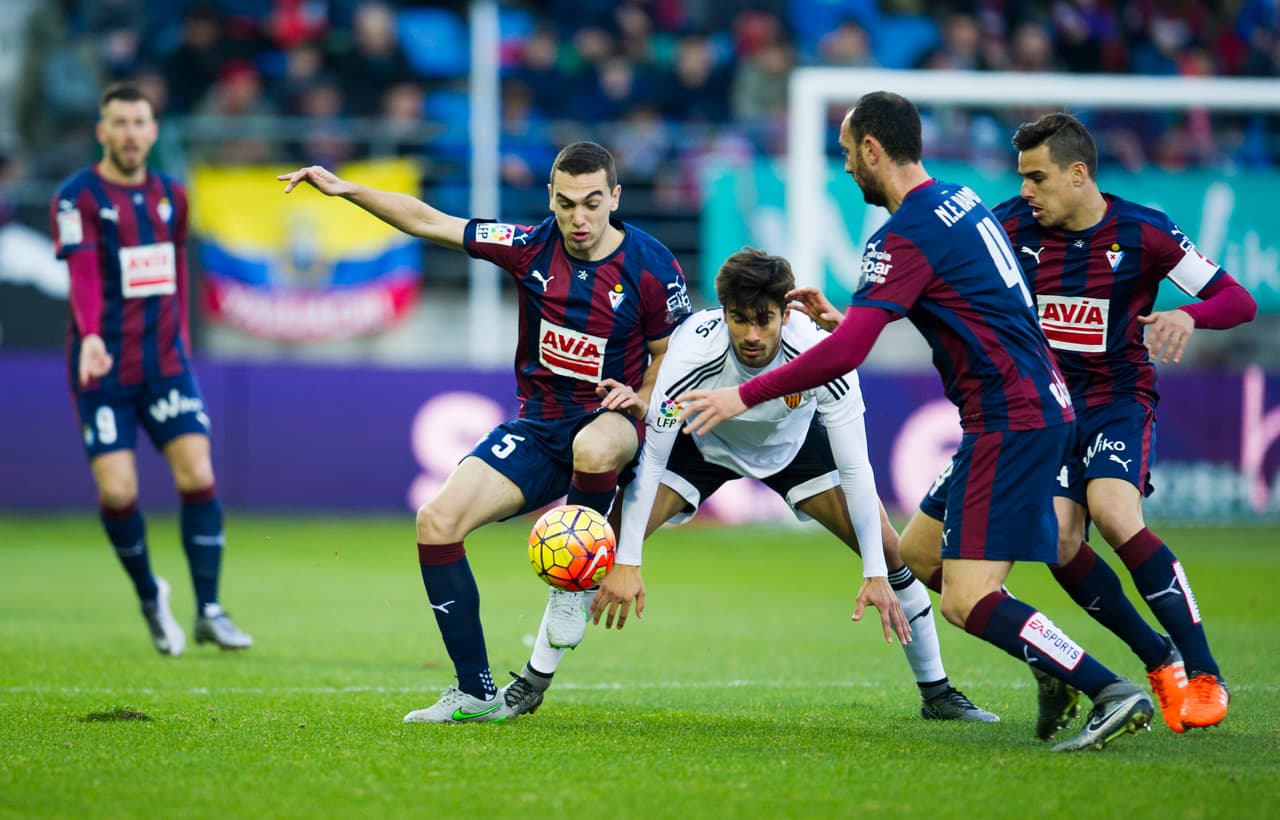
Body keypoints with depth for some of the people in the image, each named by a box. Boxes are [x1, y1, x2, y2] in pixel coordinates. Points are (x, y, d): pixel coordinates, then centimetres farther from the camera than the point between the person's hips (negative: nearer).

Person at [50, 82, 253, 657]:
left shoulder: (171, 196, 9)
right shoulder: (78, 197, -8)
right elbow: (83, 272, -23)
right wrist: (90, 338, -38)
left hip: (165, 362, 4)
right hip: (103, 369, -4)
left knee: (198, 477, -8)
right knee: (117, 491, -10)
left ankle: (208, 611, 1)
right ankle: (150, 598, 15)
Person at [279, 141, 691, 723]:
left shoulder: (651, 267, -10)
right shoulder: (532, 246, -2)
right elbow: (430, 222, 2)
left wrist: (640, 399, -18)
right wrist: (344, 189, -4)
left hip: (607, 419, -4)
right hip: (536, 427, 4)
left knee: (594, 448, -43)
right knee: (437, 520, -15)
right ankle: (477, 694, -6)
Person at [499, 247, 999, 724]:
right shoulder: (693, 350, -37)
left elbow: (855, 468, -28)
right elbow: (650, 457, -30)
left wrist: (876, 575, -32)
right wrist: (627, 563, -33)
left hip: (795, 445, 1)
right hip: (700, 443, -1)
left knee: (889, 547, -10)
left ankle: (936, 692, 10)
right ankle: (532, 683, -2)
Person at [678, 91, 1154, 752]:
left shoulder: (906, 237, -14)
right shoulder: (960, 201, 14)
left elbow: (845, 353, -22)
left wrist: (744, 396, -15)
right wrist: (844, 317, 27)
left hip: (1010, 421, -9)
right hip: (1041, 406, 9)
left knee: (966, 601, -12)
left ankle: (1112, 692, -16)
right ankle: (1058, 669, 12)